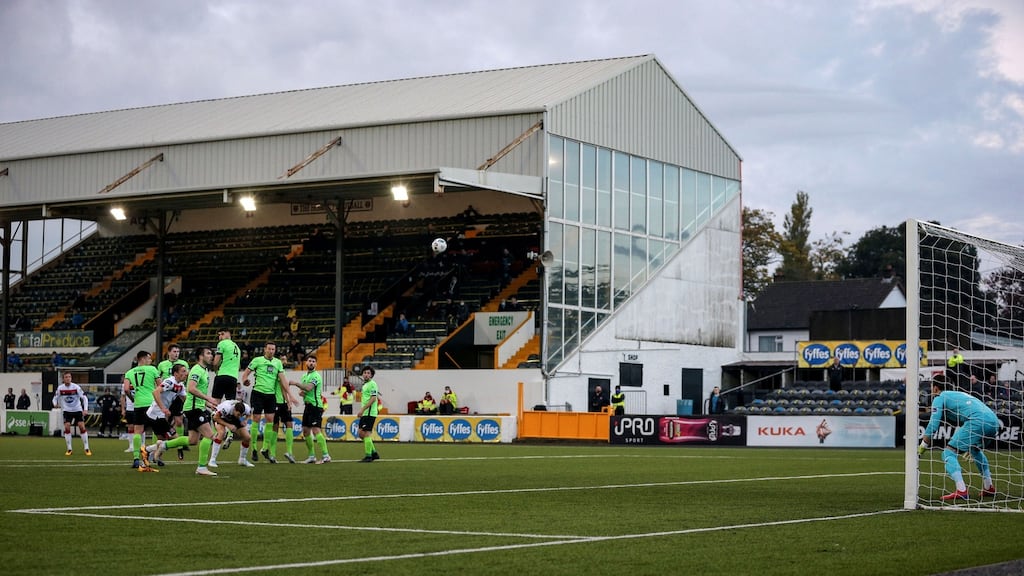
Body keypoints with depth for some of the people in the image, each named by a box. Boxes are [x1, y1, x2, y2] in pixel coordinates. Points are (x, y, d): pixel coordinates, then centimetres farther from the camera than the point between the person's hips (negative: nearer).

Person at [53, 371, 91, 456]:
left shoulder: (76, 387, -15)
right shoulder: (60, 388, -9)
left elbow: (84, 398, -13)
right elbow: (55, 398, 3)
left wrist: (85, 409, -24)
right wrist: (55, 403, -20)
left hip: (77, 409, -1)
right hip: (67, 410, 1)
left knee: (82, 427, -11)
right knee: (67, 427, -13)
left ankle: (86, 449, -1)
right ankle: (69, 449, -2)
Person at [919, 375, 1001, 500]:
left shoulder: (939, 398, 13)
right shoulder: (959, 394, 36)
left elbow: (933, 426, 4)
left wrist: (921, 449, 10)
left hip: (977, 421, -8)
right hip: (994, 421, 8)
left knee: (948, 453, -4)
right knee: (975, 449, 35)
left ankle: (961, 491, -19)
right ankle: (989, 487, 33)